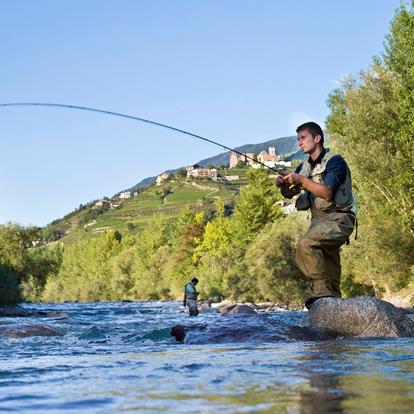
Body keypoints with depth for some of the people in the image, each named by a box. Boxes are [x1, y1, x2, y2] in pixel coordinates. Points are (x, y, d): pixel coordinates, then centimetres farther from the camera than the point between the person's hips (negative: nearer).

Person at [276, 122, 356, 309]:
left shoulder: (334, 161, -11)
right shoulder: (305, 167, 12)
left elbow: (327, 192, -23)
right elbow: (289, 194, 13)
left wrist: (301, 180, -25)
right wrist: (282, 184, -8)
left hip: (339, 218, -9)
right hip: (318, 219, 9)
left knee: (306, 244, -29)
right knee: (327, 261, 12)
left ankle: (321, 288, -24)